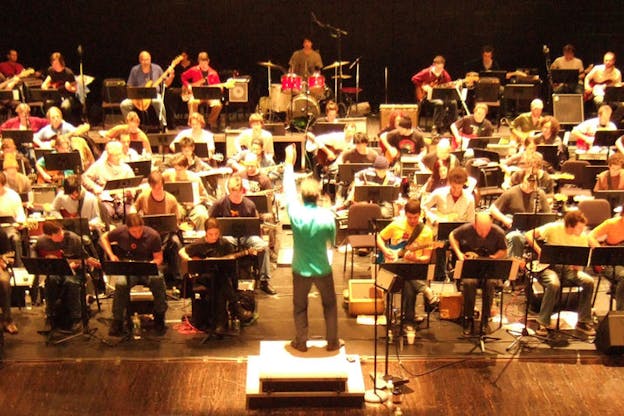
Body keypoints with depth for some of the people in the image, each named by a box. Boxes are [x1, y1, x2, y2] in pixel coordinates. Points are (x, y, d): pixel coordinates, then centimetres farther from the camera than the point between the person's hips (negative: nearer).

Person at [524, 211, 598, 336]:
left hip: (569, 267, 4)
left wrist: (578, 266, -21)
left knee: (589, 281, -23)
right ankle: (543, 323, -22)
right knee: (554, 284, -37)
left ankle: (583, 321, -9)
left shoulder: (583, 236, -2)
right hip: (549, 266, -4)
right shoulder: (553, 228, -13)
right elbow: (528, 234, -13)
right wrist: (539, 251, -22)